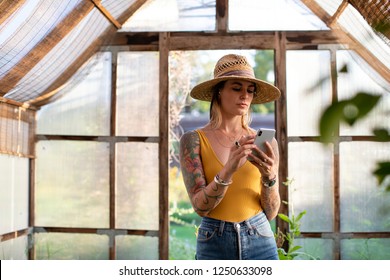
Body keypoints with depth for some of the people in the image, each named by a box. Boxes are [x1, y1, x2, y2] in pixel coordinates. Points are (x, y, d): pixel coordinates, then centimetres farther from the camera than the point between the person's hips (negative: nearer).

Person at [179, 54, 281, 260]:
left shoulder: (265, 142, 2)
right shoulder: (193, 140, -4)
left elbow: (271, 212, 1)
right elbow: (200, 206, -12)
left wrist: (269, 177, -17)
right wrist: (228, 170, -26)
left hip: (260, 243, 2)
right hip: (214, 245, -1)